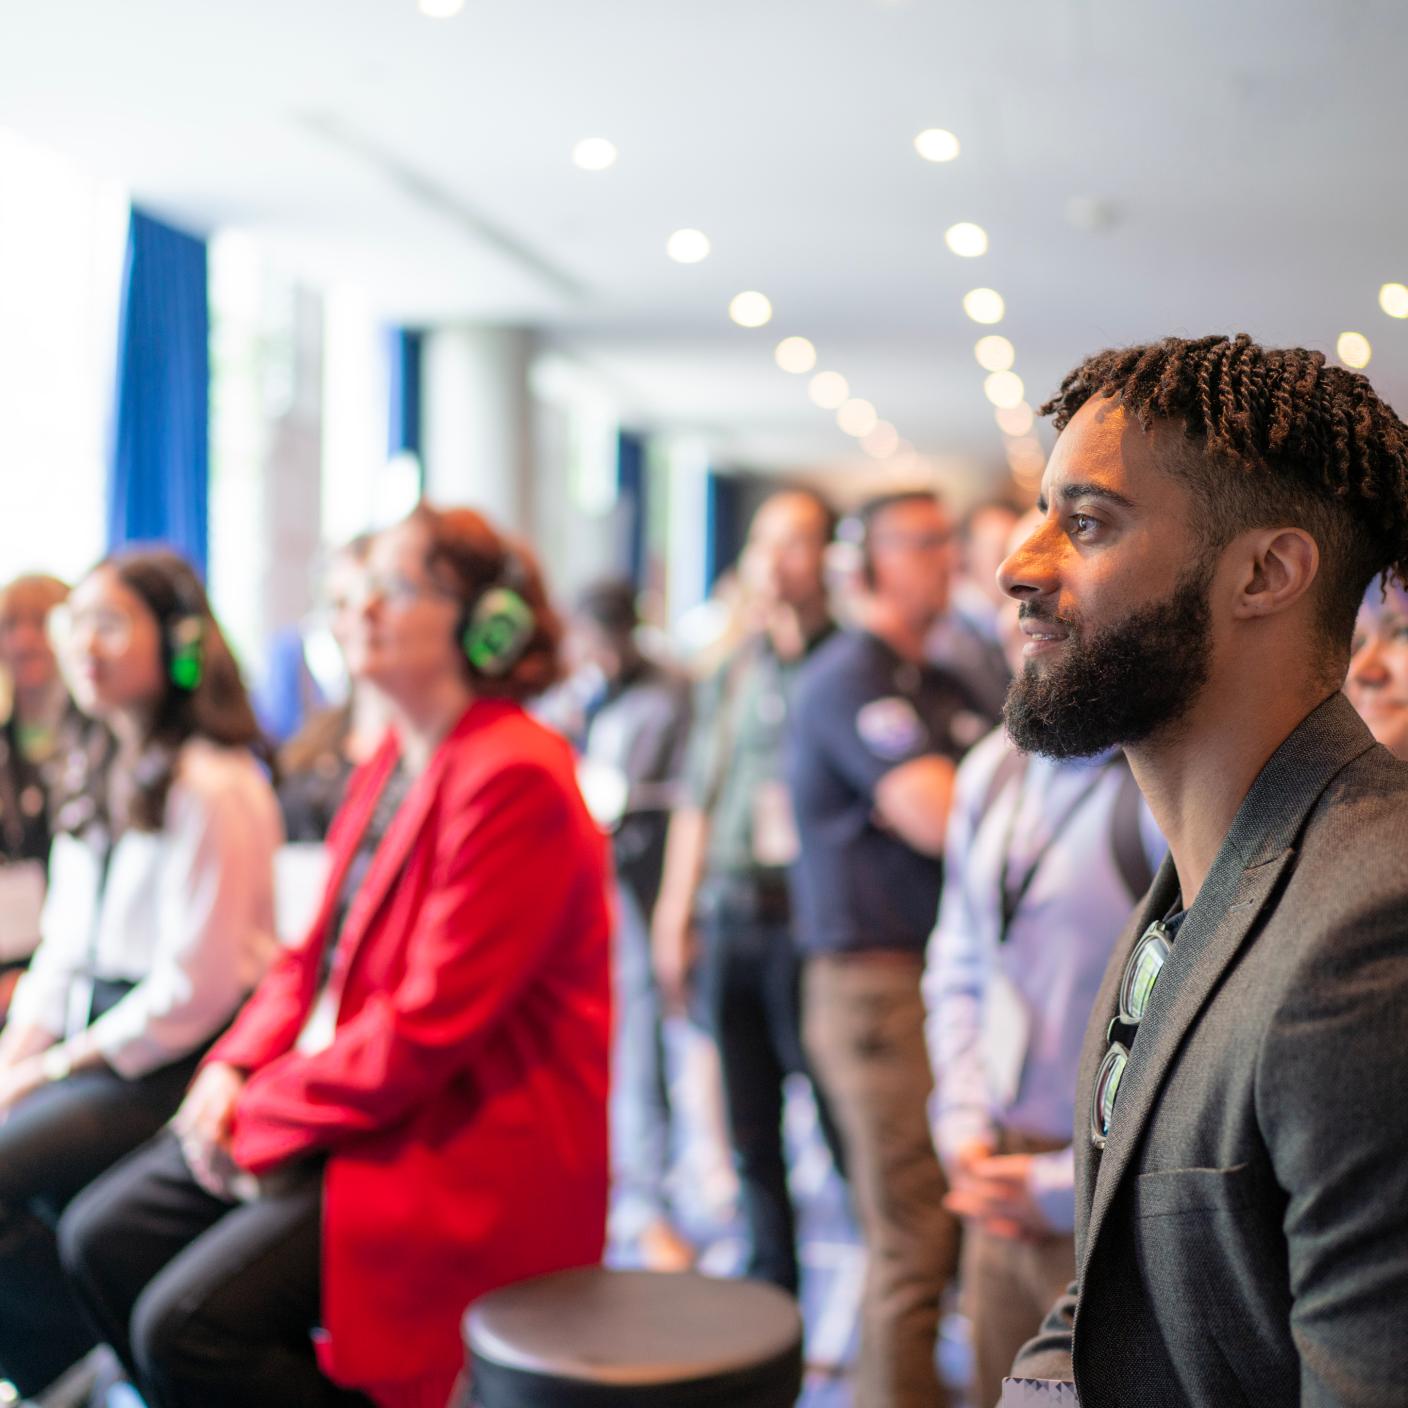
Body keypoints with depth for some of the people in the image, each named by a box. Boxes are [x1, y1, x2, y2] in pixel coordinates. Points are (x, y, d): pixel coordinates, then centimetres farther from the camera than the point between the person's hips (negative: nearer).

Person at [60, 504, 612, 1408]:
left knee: (187, 1325, -20)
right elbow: (321, 954, 16)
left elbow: (431, 1022, -22)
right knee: (104, 1237, 5)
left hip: (467, 1146, -10)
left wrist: (267, 1115, -14)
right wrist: (234, 1070, 0)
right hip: (347, 1110, 10)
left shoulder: (512, 777, -19)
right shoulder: (399, 759, 12)